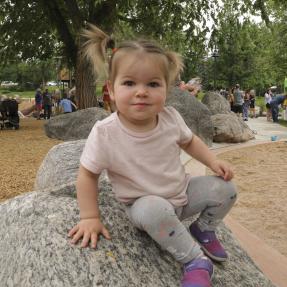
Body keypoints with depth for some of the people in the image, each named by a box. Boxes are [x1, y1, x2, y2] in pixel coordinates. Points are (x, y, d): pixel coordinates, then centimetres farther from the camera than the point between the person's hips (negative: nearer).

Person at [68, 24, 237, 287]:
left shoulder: (171, 118, -16)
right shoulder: (105, 133, -26)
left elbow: (189, 141, 7)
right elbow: (88, 175, -14)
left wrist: (213, 161, -6)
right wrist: (90, 218, -14)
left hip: (182, 192, 4)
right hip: (145, 204, -4)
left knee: (225, 189, -8)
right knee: (155, 211, -37)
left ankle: (203, 229, 20)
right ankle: (196, 262, -15)